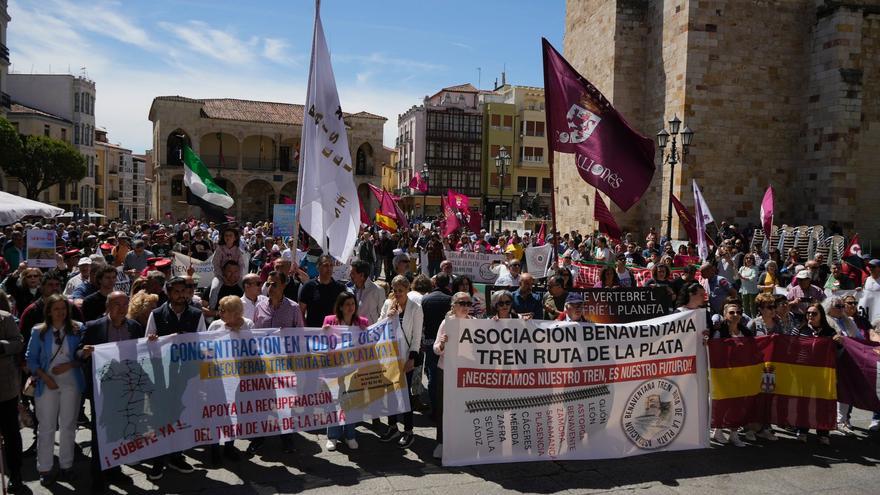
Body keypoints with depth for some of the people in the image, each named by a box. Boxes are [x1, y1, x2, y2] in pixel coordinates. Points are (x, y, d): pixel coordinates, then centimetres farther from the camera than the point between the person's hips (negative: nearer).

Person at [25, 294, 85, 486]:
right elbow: (31, 359, 0)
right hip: (47, 384, 0)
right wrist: (45, 377, -12)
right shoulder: (39, 332, -2)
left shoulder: (78, 329, -3)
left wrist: (69, 365, -16)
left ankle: (66, 466, 23)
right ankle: (45, 469, 18)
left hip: (71, 383, 1)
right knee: (46, 427, 6)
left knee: (68, 425, 11)